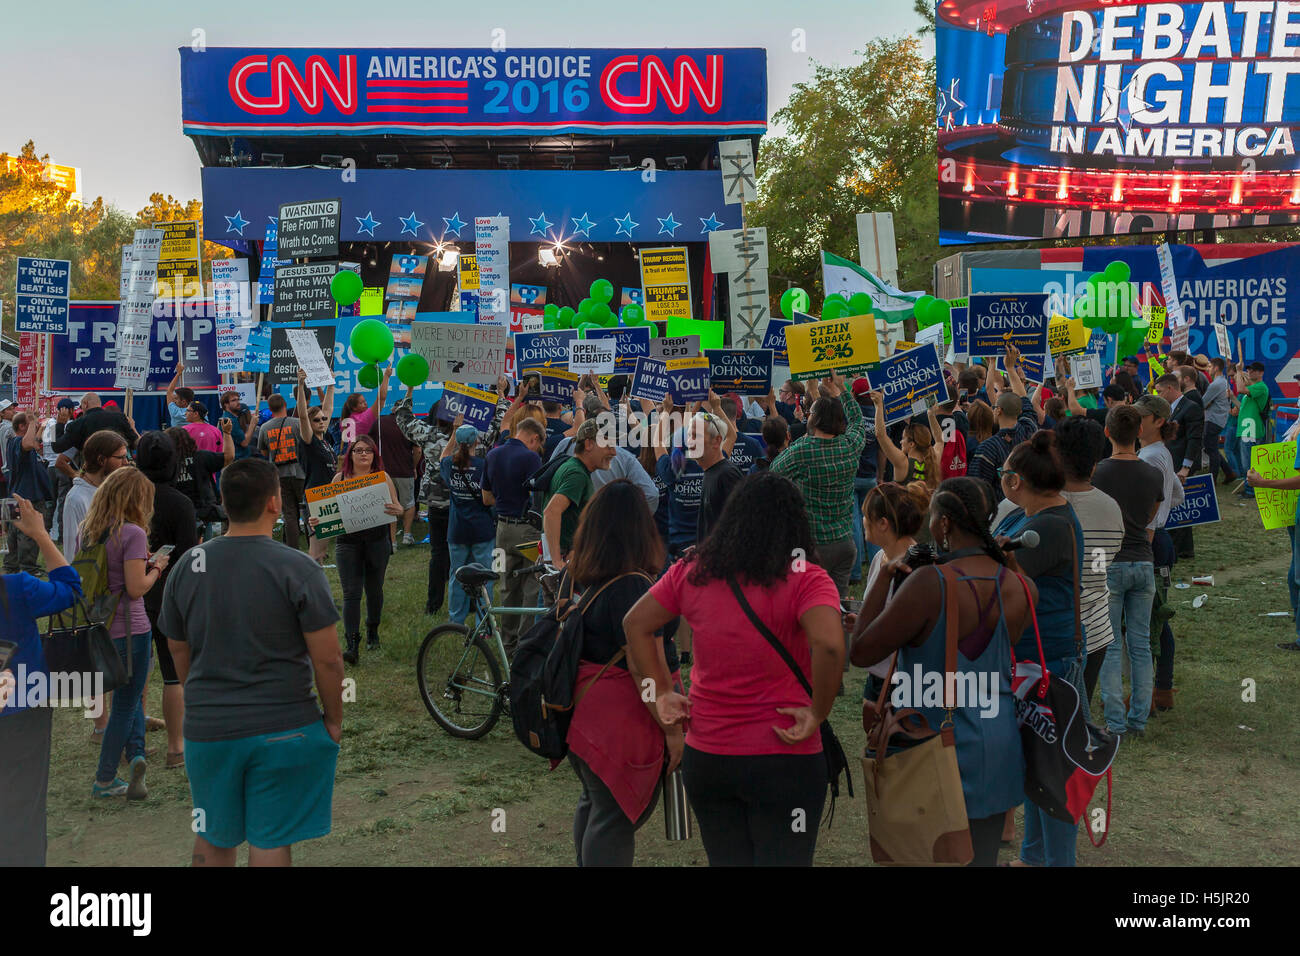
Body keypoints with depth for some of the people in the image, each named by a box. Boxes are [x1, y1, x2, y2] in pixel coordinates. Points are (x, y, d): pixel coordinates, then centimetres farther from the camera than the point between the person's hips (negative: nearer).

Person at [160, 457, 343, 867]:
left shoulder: (188, 565, 1)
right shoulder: (297, 568, -13)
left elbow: (179, 651, 10)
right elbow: (327, 659, -12)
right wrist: (334, 720, 2)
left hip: (206, 728, 4)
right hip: (282, 727, -4)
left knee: (212, 839, 20)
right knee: (269, 841, 6)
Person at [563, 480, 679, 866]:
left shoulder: (580, 578, 3)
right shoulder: (632, 588, -23)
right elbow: (646, 671, -24)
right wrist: (673, 729, -17)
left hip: (584, 714, 9)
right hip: (622, 726, -9)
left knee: (594, 803, 24)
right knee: (615, 819, 2)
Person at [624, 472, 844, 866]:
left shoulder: (691, 571, 1)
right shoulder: (805, 579, -13)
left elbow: (635, 624, 7)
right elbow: (829, 645, -29)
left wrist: (663, 693, 8)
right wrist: (817, 714, -16)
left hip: (704, 757, 4)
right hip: (783, 761, -4)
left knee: (725, 859, 19)